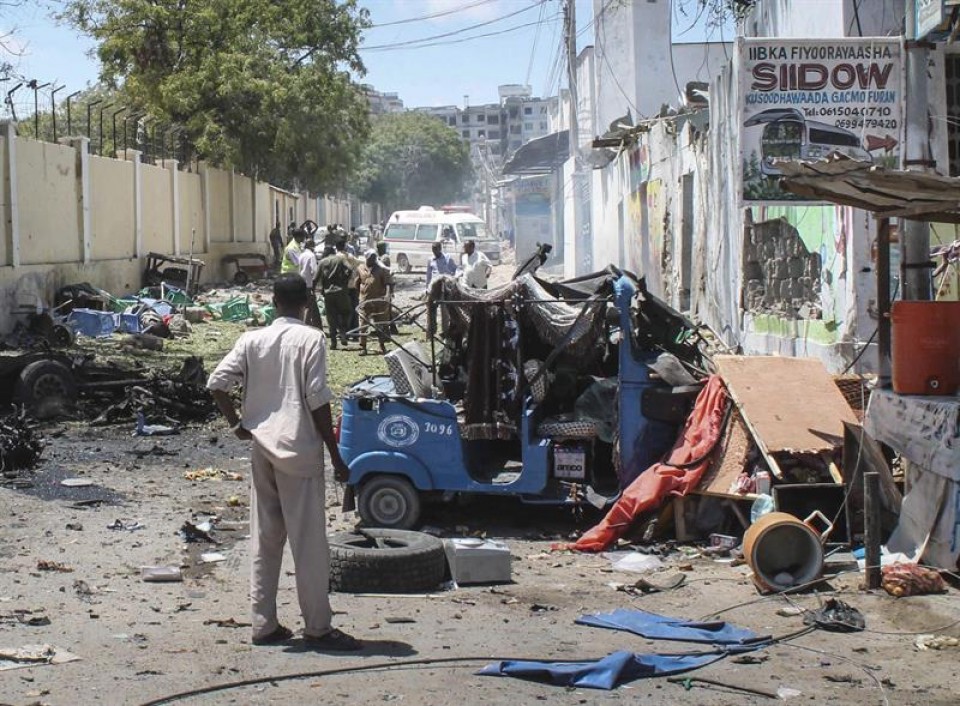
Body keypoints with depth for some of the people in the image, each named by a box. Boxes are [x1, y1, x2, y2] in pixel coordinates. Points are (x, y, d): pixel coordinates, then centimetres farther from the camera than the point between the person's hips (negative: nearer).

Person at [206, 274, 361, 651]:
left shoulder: (252, 339, 4)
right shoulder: (310, 339, -8)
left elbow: (217, 383, -3)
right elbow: (317, 400, -13)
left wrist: (237, 423, 9)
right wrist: (336, 456, -8)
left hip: (262, 448, 5)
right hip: (300, 449, -5)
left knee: (264, 539, 11)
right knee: (309, 541, 1)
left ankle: (264, 624, 15)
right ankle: (318, 628, 5)